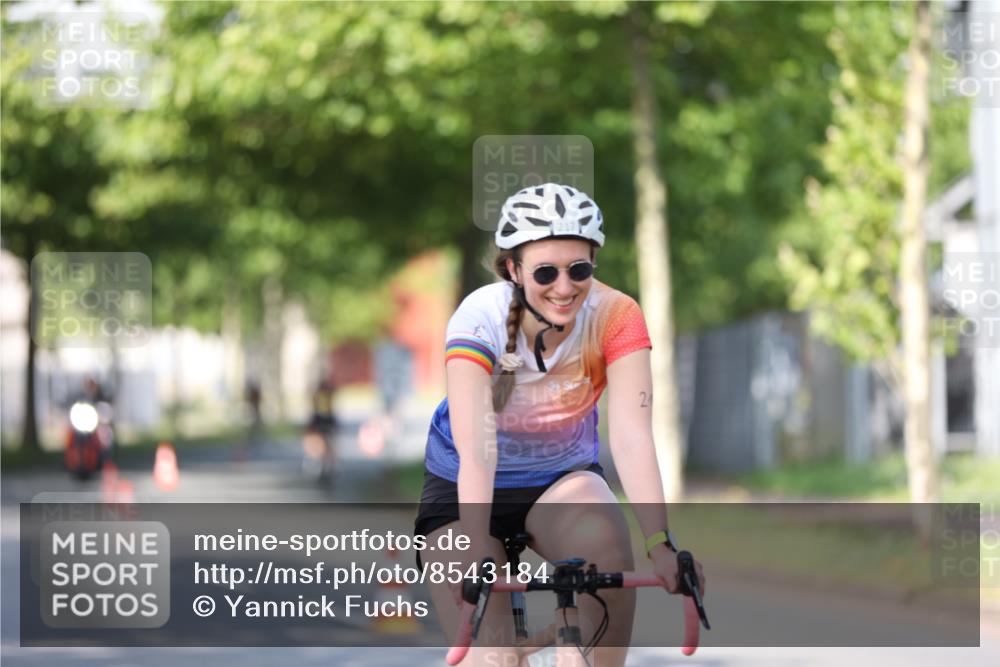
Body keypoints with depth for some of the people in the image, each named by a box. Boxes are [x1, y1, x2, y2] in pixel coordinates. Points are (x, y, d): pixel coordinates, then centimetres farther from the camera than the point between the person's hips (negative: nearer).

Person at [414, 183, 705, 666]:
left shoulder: (616, 316, -23)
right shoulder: (480, 318, -28)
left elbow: (631, 433, -31)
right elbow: (476, 450, -37)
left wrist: (660, 544, -44)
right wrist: (478, 563, -49)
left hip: (562, 476, 1)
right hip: (462, 486, -1)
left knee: (609, 548, -32)